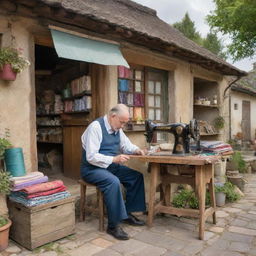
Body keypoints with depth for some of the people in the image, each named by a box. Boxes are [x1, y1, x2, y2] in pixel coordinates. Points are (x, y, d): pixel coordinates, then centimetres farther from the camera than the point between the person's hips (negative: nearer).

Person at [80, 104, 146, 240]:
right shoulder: (96, 127, -20)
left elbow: (126, 145, 18)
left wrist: (136, 150, -4)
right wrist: (114, 159, -31)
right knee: (113, 181, -34)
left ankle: (128, 213, 8)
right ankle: (113, 225, -21)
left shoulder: (117, 128, 5)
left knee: (137, 176, -4)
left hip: (111, 166, 8)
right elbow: (91, 157, -24)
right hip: (92, 168, -8)